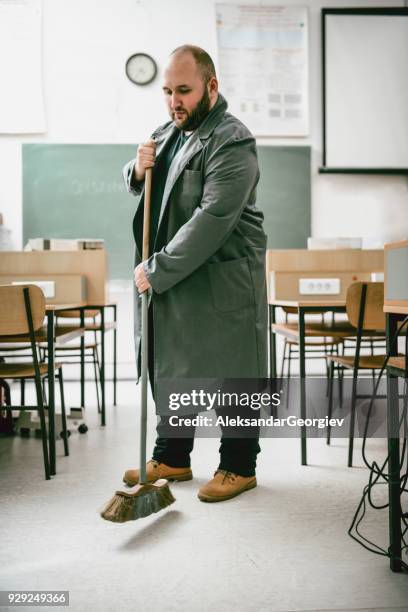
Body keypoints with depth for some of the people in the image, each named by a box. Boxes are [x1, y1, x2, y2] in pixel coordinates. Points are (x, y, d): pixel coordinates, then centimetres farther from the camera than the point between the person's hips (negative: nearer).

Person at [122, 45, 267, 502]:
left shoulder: (232, 142, -16)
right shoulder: (170, 130, 13)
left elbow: (212, 220, -25)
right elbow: (136, 185, 23)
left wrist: (156, 269, -23)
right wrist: (137, 169, -1)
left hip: (222, 281, -8)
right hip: (171, 275, 9)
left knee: (229, 374, 3)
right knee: (170, 366, 15)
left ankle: (239, 466, 21)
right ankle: (172, 458, 32)